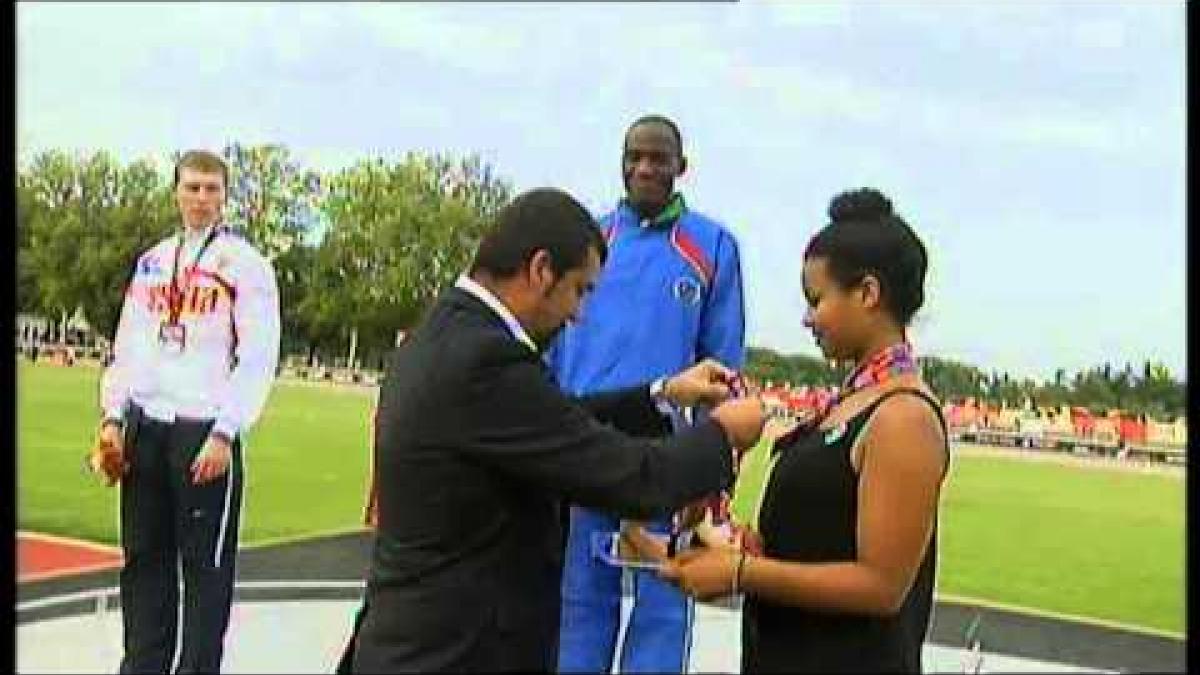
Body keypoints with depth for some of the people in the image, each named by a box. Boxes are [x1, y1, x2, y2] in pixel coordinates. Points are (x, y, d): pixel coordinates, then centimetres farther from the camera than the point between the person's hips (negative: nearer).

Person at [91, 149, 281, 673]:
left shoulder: (246, 265, -2)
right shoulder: (150, 262, 15)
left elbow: (258, 359, -9)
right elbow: (126, 347, 15)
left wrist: (224, 433, -15)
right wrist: (113, 418, 3)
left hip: (204, 433, -5)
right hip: (144, 429, 5)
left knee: (206, 566, 0)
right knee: (144, 561, 11)